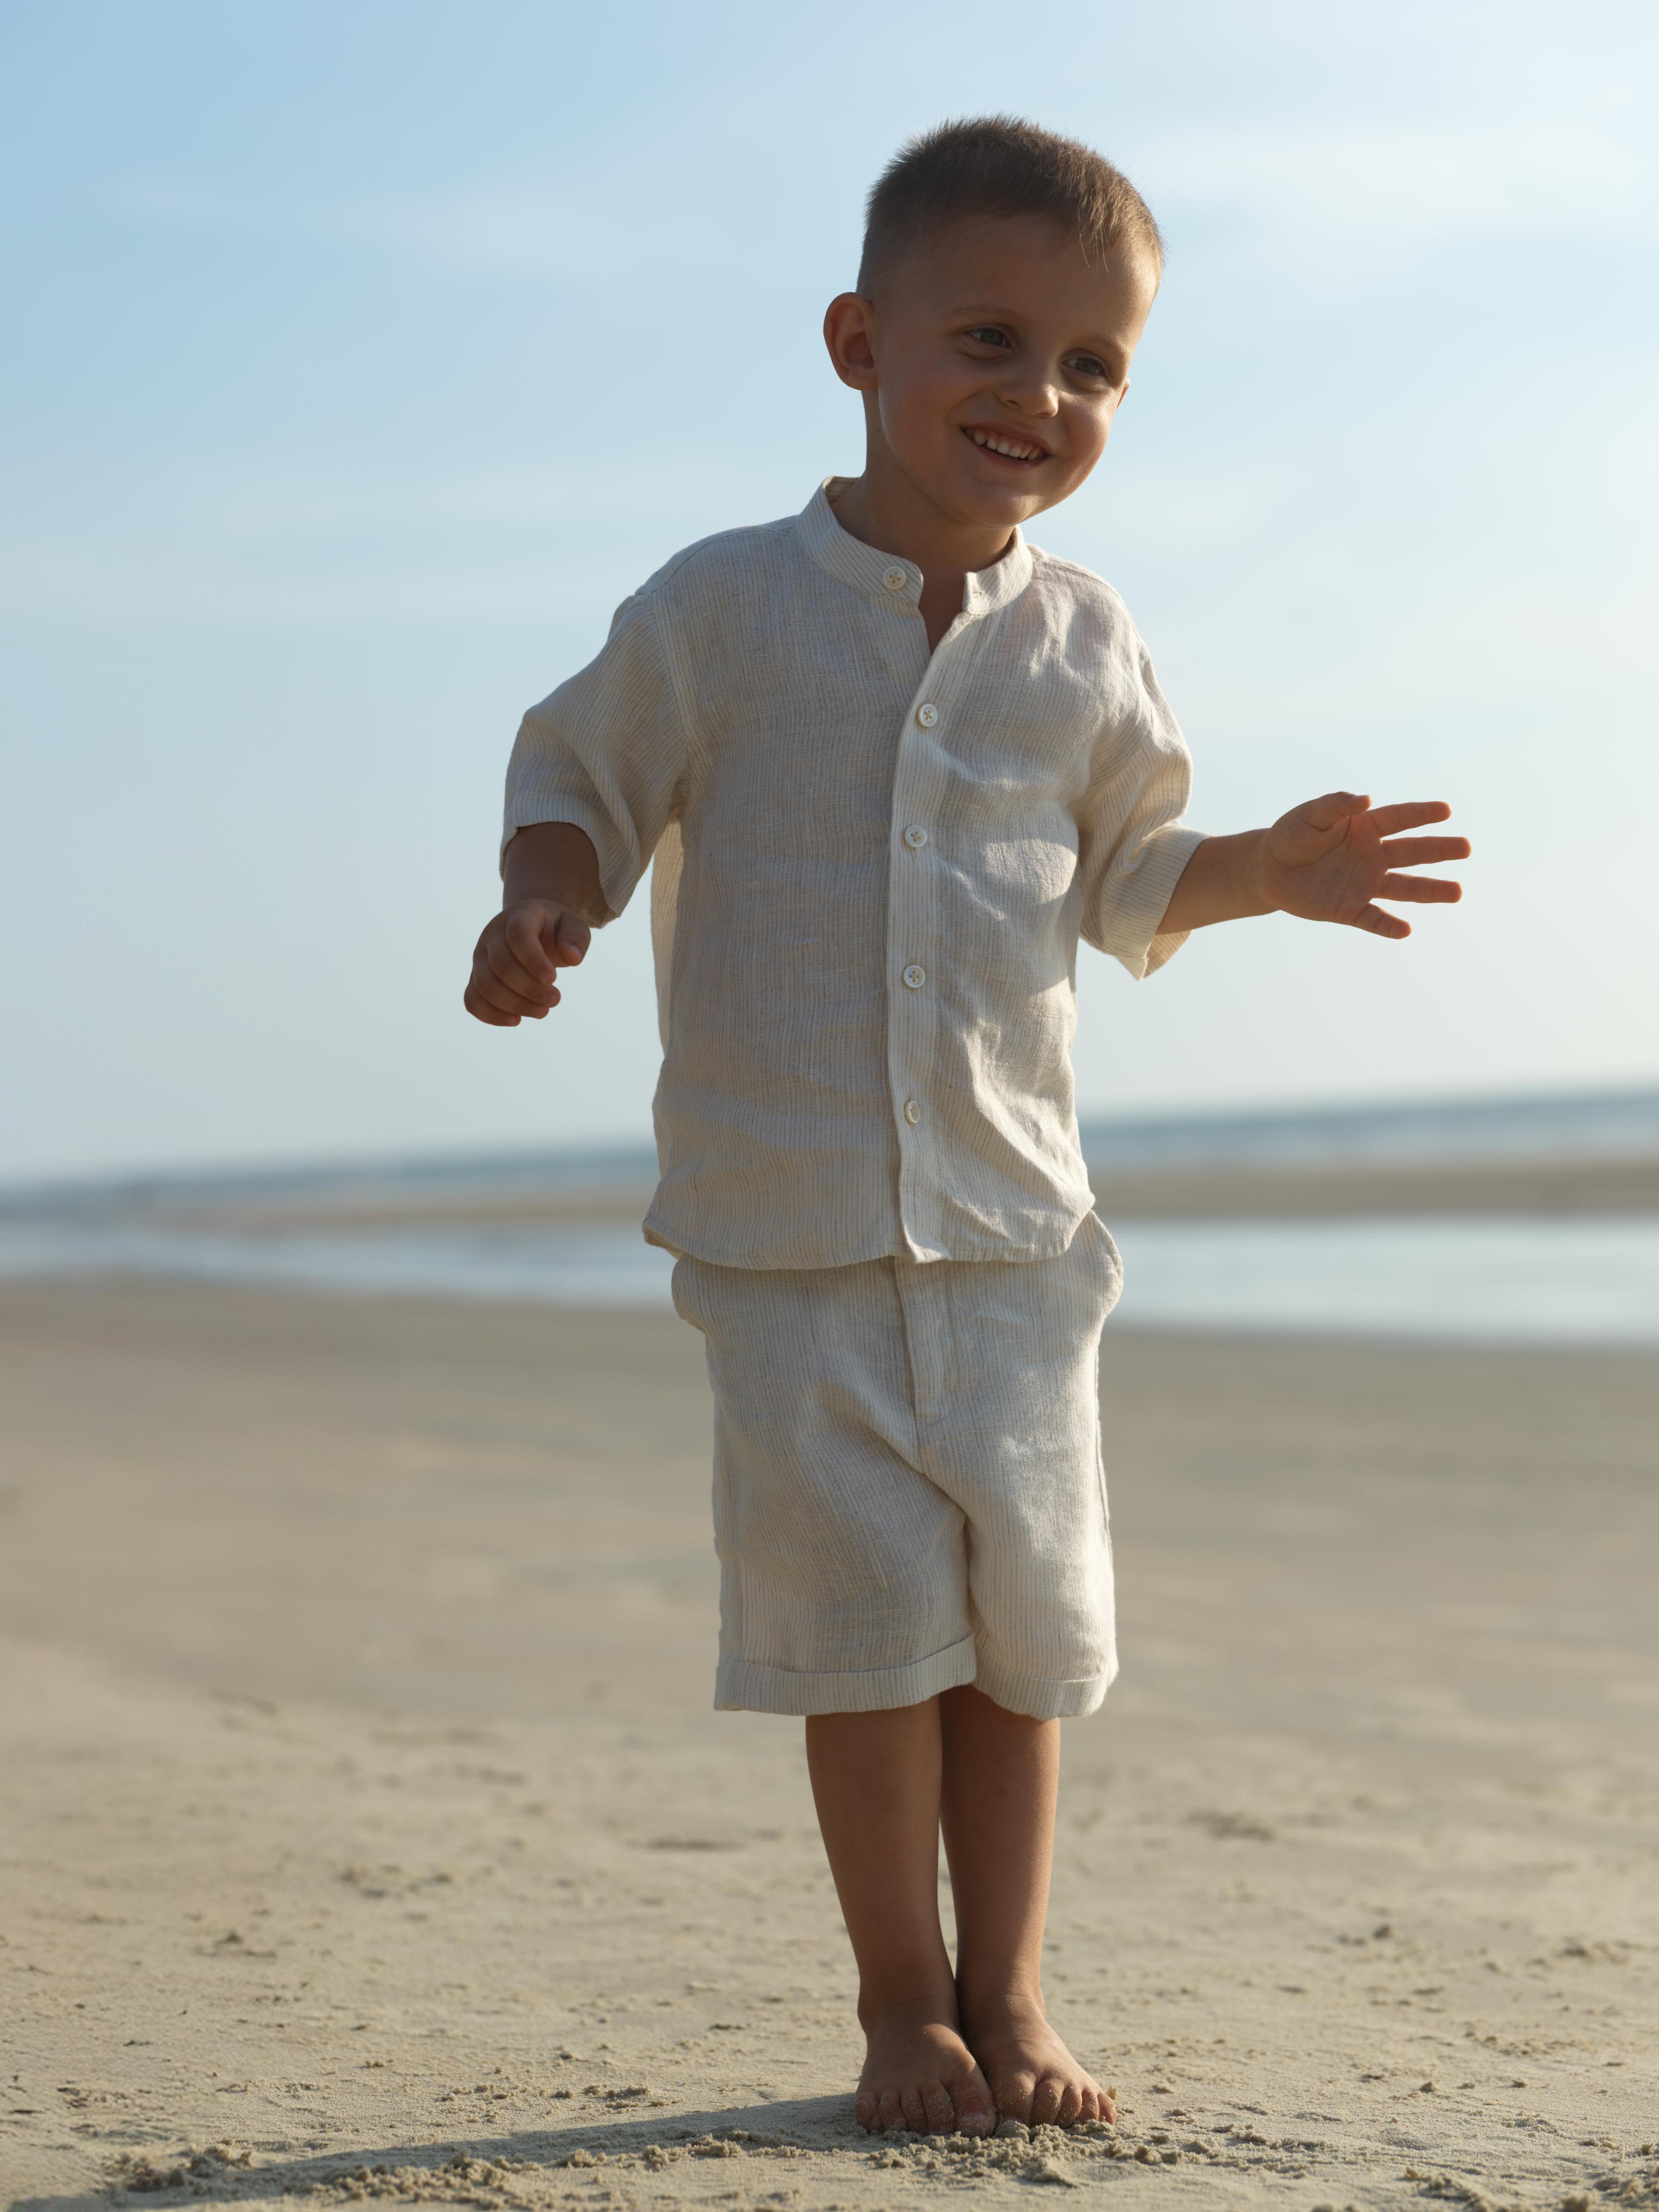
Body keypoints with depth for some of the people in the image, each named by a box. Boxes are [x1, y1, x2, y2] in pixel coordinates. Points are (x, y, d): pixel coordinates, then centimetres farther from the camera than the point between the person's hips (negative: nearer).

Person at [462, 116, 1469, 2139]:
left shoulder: (1082, 648, 6)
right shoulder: (721, 611, -4)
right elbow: (583, 782, 5)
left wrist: (1263, 870, 3)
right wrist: (538, 908, -15)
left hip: (1009, 1215, 3)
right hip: (782, 1215, -3)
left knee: (1026, 1608, 5)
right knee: (870, 1605, -3)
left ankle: (1007, 1994, 19)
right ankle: (902, 2003, 14)